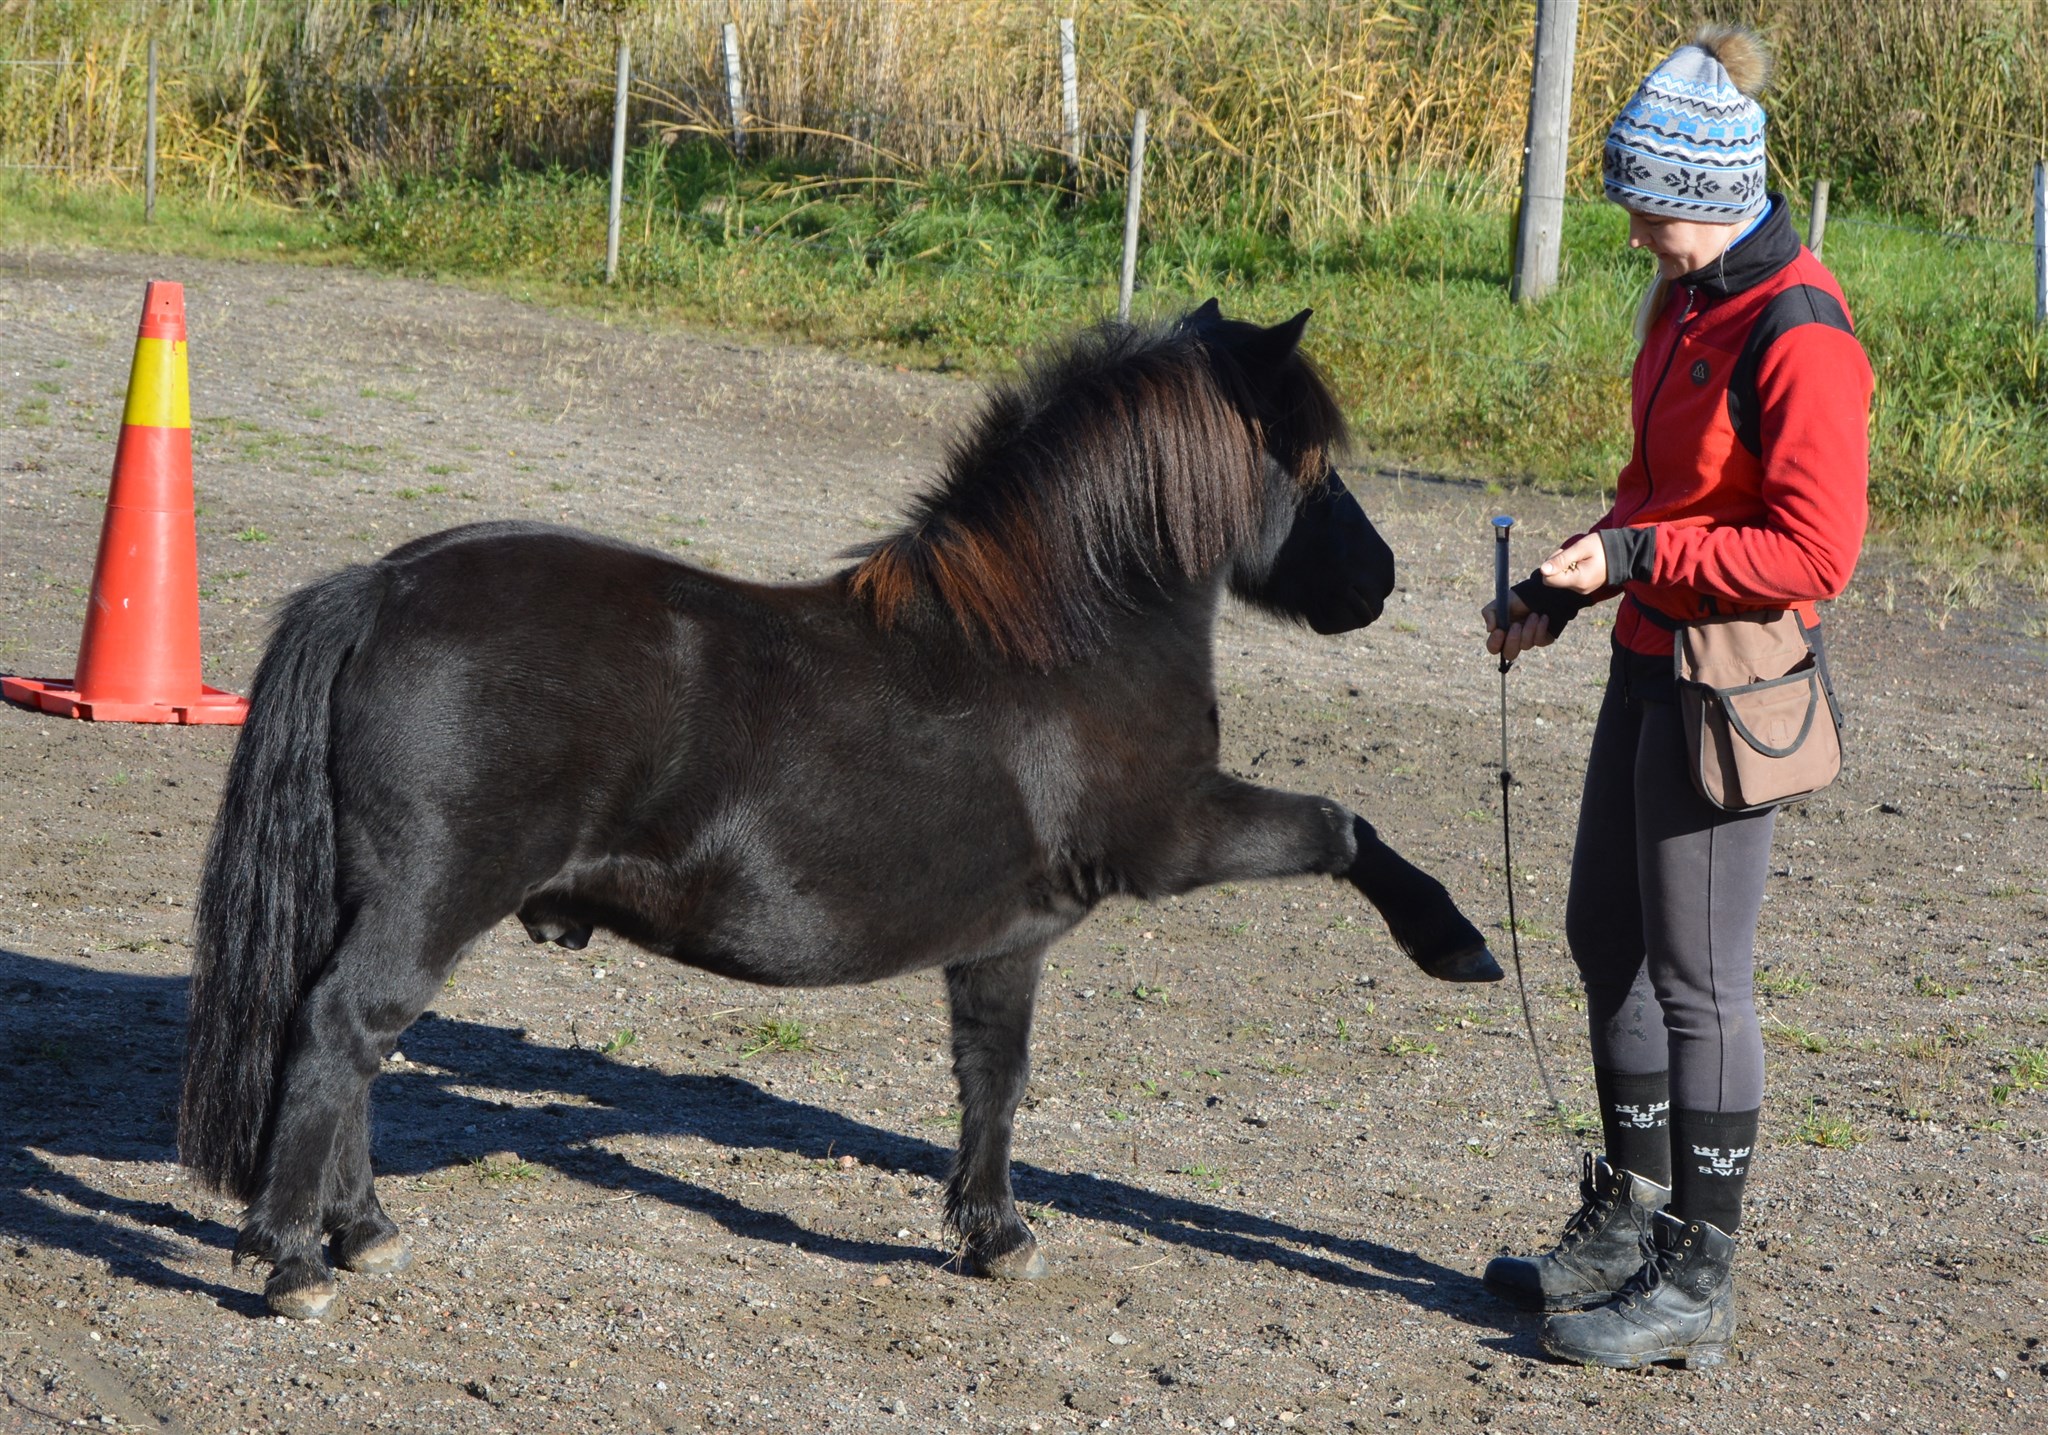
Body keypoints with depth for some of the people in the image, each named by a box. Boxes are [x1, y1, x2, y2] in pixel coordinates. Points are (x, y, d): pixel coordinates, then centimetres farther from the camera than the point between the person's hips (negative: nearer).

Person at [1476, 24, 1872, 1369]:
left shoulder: (1797, 335, -20)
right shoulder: (1686, 300, 10)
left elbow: (1816, 552, -22)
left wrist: (1636, 556, -21)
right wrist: (1564, 588, 8)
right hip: (1652, 657, 10)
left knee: (1696, 978, -2)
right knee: (1608, 939, 17)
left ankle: (1697, 1282, 8)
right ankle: (1627, 1227, 31)